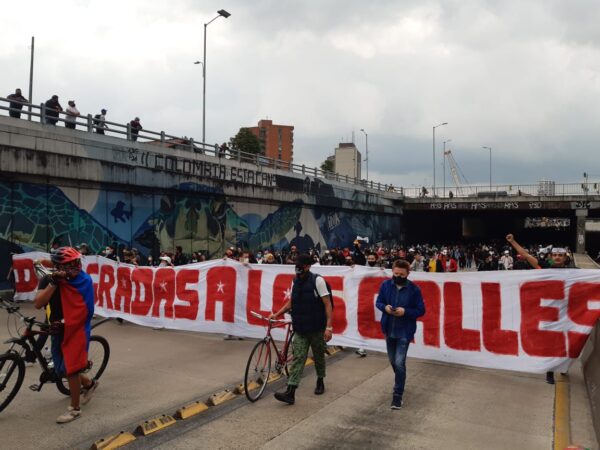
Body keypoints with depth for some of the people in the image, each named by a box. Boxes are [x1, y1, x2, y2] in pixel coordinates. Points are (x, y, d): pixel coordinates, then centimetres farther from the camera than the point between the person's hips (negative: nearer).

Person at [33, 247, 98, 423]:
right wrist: (53, 283, -28)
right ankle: (89, 384, 41)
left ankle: (75, 408, 14)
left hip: (77, 329, -4)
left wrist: (65, 323, -15)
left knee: (70, 369, -1)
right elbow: (37, 304, -21)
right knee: (61, 370, 14)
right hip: (58, 331, 4)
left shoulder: (84, 280, -13)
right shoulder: (48, 280, -8)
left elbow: (85, 309, -9)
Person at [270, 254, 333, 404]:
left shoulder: (317, 280, -11)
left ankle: (320, 382, 37)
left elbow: (327, 304, -13)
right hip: (300, 329, 4)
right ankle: (290, 393, -10)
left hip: (317, 328, -4)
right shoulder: (295, 282, 6)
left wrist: (328, 327, -18)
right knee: (298, 358, -4)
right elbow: (291, 302, 17)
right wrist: (276, 314, 6)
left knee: (318, 356, 13)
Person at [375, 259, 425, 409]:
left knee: (399, 363, -10)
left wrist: (405, 312, -23)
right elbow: (378, 302, 7)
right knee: (393, 361, 18)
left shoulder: (414, 289, -12)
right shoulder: (385, 285, -3)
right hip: (389, 330, 4)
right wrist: (385, 307, -16)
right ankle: (400, 382, 45)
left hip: (404, 332, -4)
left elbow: (421, 311, -7)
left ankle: (397, 395, 4)